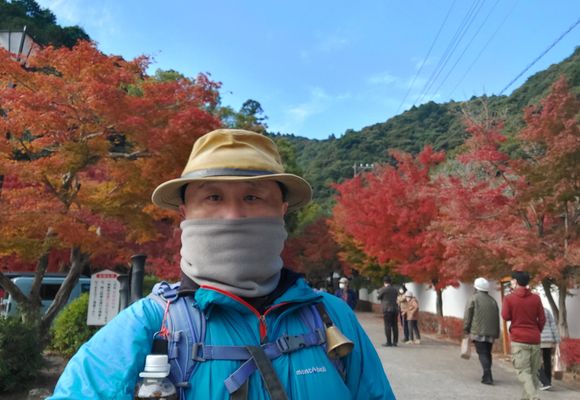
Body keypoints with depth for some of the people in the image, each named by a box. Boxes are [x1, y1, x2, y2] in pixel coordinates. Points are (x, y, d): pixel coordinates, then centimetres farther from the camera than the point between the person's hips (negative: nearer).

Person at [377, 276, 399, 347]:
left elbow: (378, 297, 4)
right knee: (394, 325, 8)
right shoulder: (395, 289, 11)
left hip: (387, 309, -6)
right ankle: (395, 341, 11)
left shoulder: (383, 289, -8)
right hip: (395, 309, 6)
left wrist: (378, 292, 20)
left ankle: (389, 342, -5)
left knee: (387, 326, -4)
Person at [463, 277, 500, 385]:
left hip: (478, 332, -5)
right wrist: (496, 334, 19)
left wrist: (466, 330, 2)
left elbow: (467, 316, -6)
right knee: (487, 353, 16)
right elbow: (497, 318, 15)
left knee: (482, 354, -4)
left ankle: (488, 377, -12)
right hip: (491, 333, 6)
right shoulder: (493, 300, 13)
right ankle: (487, 375, 22)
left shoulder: (474, 298, -3)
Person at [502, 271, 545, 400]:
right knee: (533, 372, 13)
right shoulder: (536, 298, 2)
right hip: (535, 339, 4)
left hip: (518, 339, -3)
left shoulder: (509, 298, -6)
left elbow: (505, 316, -8)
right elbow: (542, 319, 4)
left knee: (523, 371, -3)